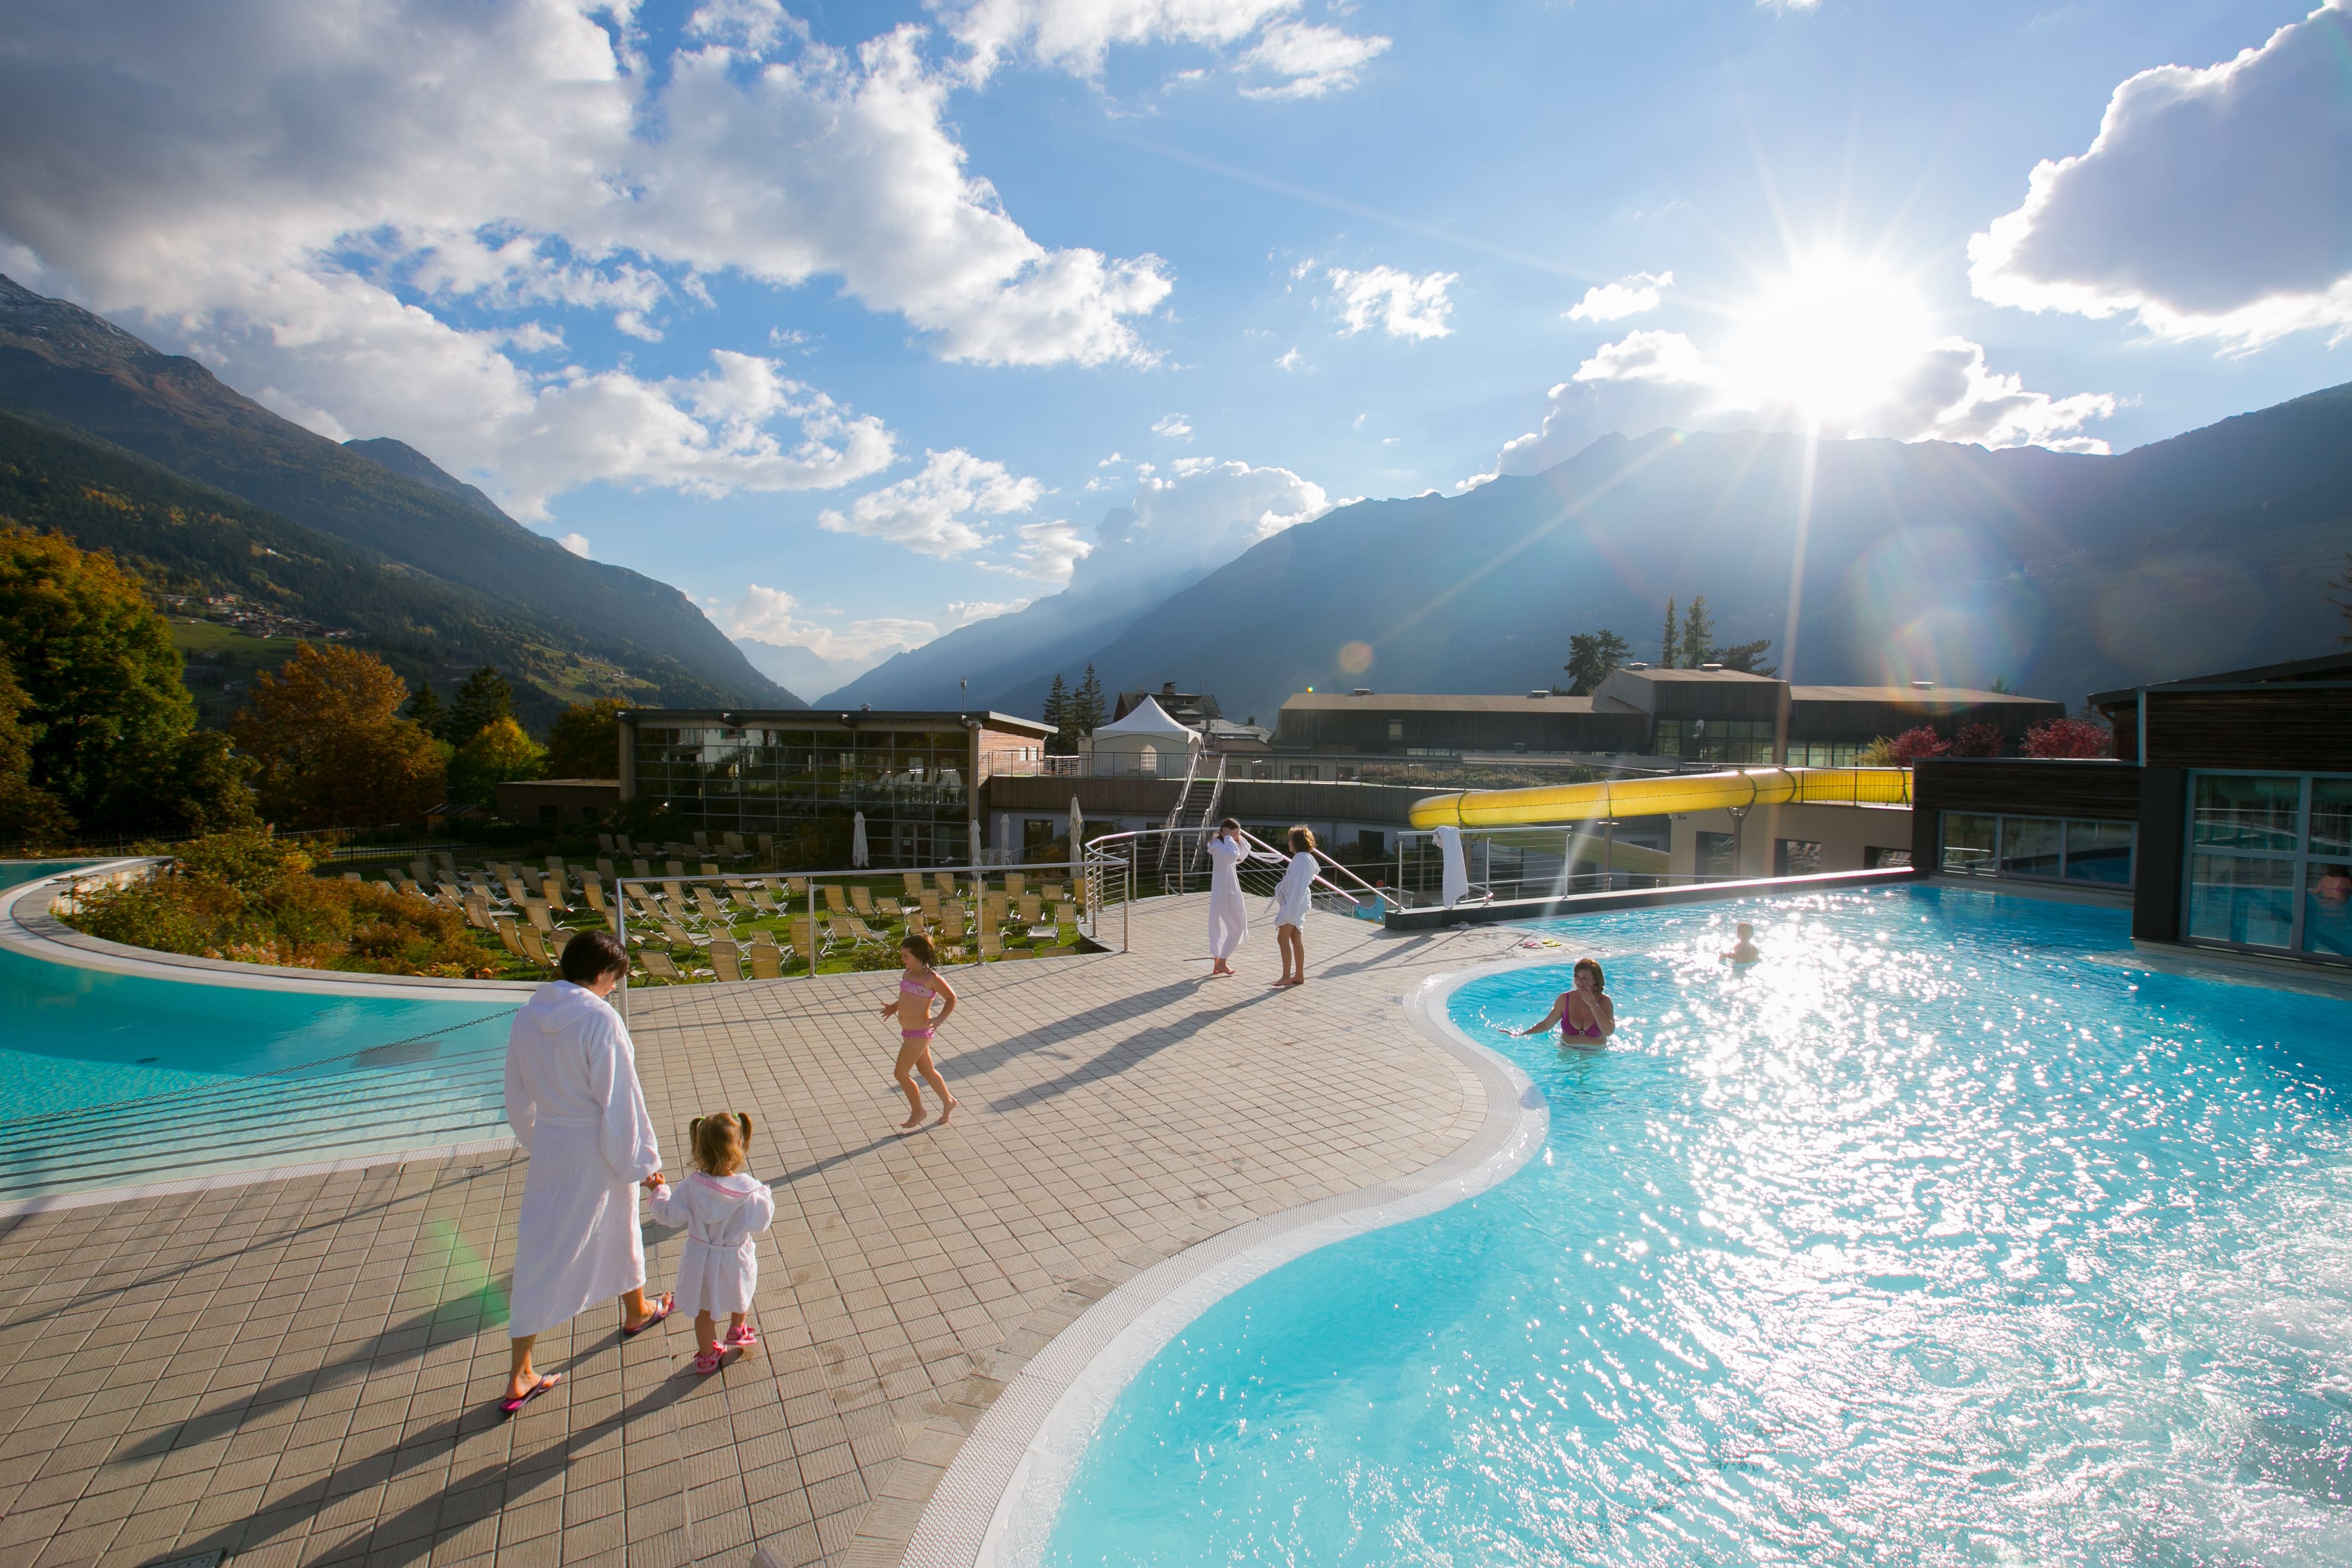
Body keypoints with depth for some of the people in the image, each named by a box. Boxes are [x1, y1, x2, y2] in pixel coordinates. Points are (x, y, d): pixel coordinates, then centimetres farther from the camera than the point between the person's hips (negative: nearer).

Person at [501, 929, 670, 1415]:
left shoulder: (527, 1016, -4)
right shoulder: (600, 1020, -24)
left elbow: (519, 1100, 8)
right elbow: (620, 1100, -20)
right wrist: (643, 1161, -9)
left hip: (549, 1145, 5)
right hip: (597, 1151, -5)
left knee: (540, 1250, 12)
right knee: (619, 1229, 20)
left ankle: (520, 1376, 17)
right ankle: (637, 1312, 44)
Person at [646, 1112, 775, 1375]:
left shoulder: (691, 1186, -25)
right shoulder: (748, 1190, -29)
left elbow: (670, 1215, -12)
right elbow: (759, 1222, -18)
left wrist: (659, 1190, 4)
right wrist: (765, 1196, -2)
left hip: (701, 1259, 1)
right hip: (735, 1260, -1)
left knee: (704, 1310, 25)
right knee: (740, 1297, 32)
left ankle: (707, 1356, 42)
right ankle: (737, 1332, 55)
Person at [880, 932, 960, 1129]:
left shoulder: (930, 978, -19)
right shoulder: (908, 973, 4)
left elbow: (951, 998, -13)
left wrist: (940, 1019, -25)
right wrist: (894, 1007, 11)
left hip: (920, 1033, -8)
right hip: (908, 1031, 8)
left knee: (901, 1074, 0)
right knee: (927, 1070, 20)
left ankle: (917, 1111, 20)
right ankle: (948, 1102, 38)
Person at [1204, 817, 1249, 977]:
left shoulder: (1225, 845, 12)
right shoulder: (1218, 846, -18)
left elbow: (1242, 856, 20)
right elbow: (1232, 855, -37)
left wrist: (1239, 840, 6)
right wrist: (1228, 838, -23)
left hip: (1229, 890, 10)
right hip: (1225, 892, -10)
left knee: (1219, 926, 12)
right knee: (1237, 926, -2)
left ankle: (1218, 963, 18)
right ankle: (1221, 962, 3)